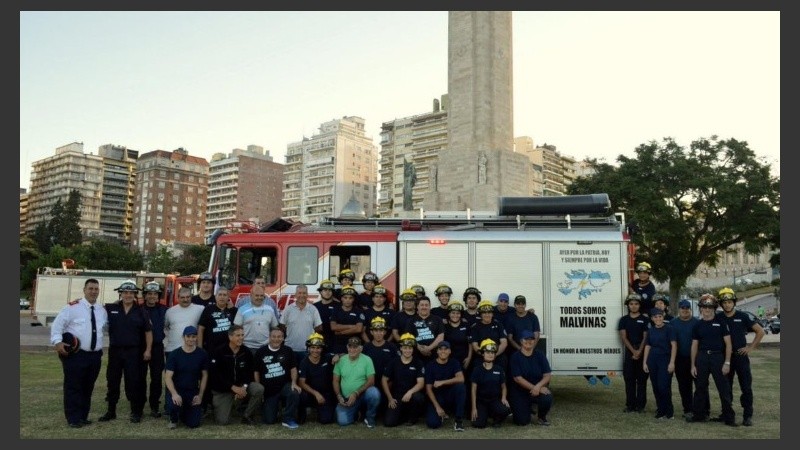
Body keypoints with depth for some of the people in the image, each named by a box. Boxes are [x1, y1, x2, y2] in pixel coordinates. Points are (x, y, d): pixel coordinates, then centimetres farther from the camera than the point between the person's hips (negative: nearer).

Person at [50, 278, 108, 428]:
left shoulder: (102, 311, 11)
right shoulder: (72, 307, -8)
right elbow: (57, 324, -10)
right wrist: (58, 342, -20)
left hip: (95, 355, 6)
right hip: (75, 354, -6)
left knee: (88, 387, 13)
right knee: (73, 387, -1)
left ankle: (83, 417, 24)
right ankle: (74, 419, 8)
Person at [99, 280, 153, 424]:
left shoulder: (140, 311, 1)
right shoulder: (111, 308, 1)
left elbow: (148, 331, 4)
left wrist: (148, 350, -1)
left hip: (133, 352, -1)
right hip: (115, 350, 1)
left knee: (133, 382, 2)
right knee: (112, 381, 10)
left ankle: (136, 412, 12)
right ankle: (111, 411, 23)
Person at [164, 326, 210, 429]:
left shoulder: (202, 354, -3)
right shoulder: (174, 354, -8)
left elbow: (204, 376, 4)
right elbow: (168, 377, -12)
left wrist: (200, 395, -4)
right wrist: (174, 394, -28)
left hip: (193, 392, 2)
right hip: (177, 390, -2)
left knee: (194, 423, -9)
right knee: (174, 403, -36)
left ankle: (184, 413, 28)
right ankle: (173, 419, 2)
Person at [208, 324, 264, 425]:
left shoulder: (246, 352, -2)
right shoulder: (219, 352, -12)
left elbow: (250, 372, -1)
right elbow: (215, 374, -17)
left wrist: (244, 386, -21)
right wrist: (233, 387, -23)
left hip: (241, 386, 3)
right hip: (222, 390, -3)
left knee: (259, 389, -25)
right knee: (223, 421, -13)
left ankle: (247, 416, -5)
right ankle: (219, 406, 23)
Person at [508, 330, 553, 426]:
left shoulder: (540, 355, 1)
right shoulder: (516, 357, -6)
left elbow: (548, 375, -5)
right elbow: (517, 378, -13)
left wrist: (538, 386, -23)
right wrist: (533, 388, -22)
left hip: (539, 389, 2)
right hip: (520, 392, -1)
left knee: (547, 398, -32)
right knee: (522, 421, -12)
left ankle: (541, 417, 2)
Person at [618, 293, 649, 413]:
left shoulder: (644, 320, 4)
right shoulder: (624, 320, 8)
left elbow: (645, 337, -2)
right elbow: (623, 337, 1)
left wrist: (639, 352, -13)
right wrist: (633, 351, -10)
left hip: (642, 352, -1)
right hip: (629, 352, 1)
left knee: (642, 379, 1)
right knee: (629, 379, 2)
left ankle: (640, 405, 6)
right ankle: (630, 405, 7)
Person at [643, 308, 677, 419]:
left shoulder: (669, 328, -5)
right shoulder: (651, 330, 10)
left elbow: (674, 345, -8)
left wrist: (672, 362, -14)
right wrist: (644, 362, 10)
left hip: (665, 359, -5)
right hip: (653, 360, 5)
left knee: (664, 386, -9)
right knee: (656, 387, 6)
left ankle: (669, 411, 8)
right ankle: (660, 410, 17)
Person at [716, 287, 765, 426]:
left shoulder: (742, 317, -2)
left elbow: (760, 331, 2)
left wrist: (751, 347, -2)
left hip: (741, 356, -1)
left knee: (746, 387, -3)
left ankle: (748, 416, 4)